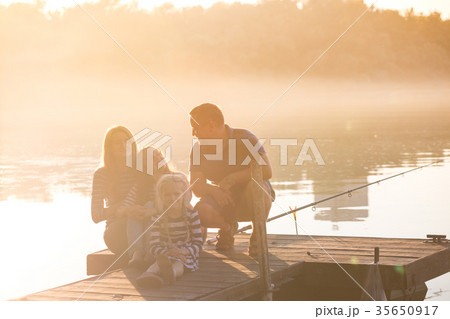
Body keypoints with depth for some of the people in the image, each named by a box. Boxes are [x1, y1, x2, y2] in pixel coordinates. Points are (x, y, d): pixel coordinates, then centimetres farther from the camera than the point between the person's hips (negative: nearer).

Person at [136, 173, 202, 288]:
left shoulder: (191, 215, 1)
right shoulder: (158, 218, 1)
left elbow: (198, 243, 0)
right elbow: (154, 246, -6)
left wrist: (184, 251, -24)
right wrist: (167, 252, -30)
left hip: (186, 254, -1)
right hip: (165, 255, 2)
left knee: (178, 264, -38)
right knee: (158, 263, -35)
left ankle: (170, 272, -75)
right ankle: (149, 274, -72)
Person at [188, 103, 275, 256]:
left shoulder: (244, 138, -14)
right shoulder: (198, 149, -2)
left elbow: (266, 171, -24)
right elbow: (196, 187, -8)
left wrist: (232, 179, -27)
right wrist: (213, 190, -30)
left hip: (248, 202, -3)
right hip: (224, 202, 3)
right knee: (201, 211, -29)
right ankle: (227, 227, 7)